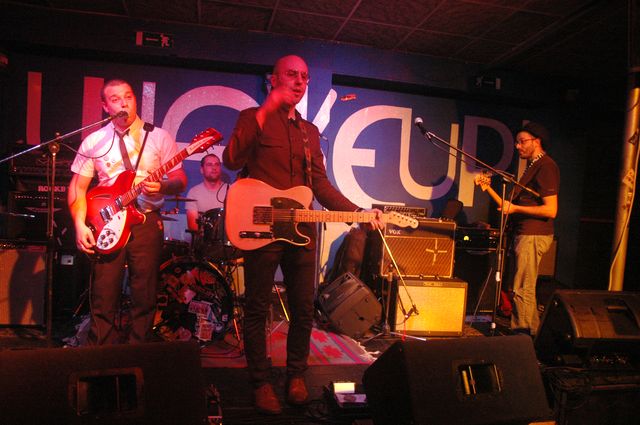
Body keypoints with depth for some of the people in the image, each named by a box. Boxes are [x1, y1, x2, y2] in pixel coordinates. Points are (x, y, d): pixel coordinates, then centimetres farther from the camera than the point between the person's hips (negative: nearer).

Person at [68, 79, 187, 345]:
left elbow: (180, 181, 3)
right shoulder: (94, 141, 9)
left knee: (144, 298, 3)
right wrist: (80, 225, -4)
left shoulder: (159, 137, 5)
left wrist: (162, 187, -18)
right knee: (103, 299, 2)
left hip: (146, 221, -1)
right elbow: (78, 186, 8)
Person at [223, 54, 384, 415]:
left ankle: (296, 376, 27)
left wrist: (358, 212, -2)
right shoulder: (252, 118, 2)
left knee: (304, 309, 9)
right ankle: (261, 382, 20)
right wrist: (266, 110, -21)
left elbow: (321, 185, 12)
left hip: (301, 231, 5)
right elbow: (232, 161, -17)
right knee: (258, 310, 4)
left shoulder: (310, 132, 17)